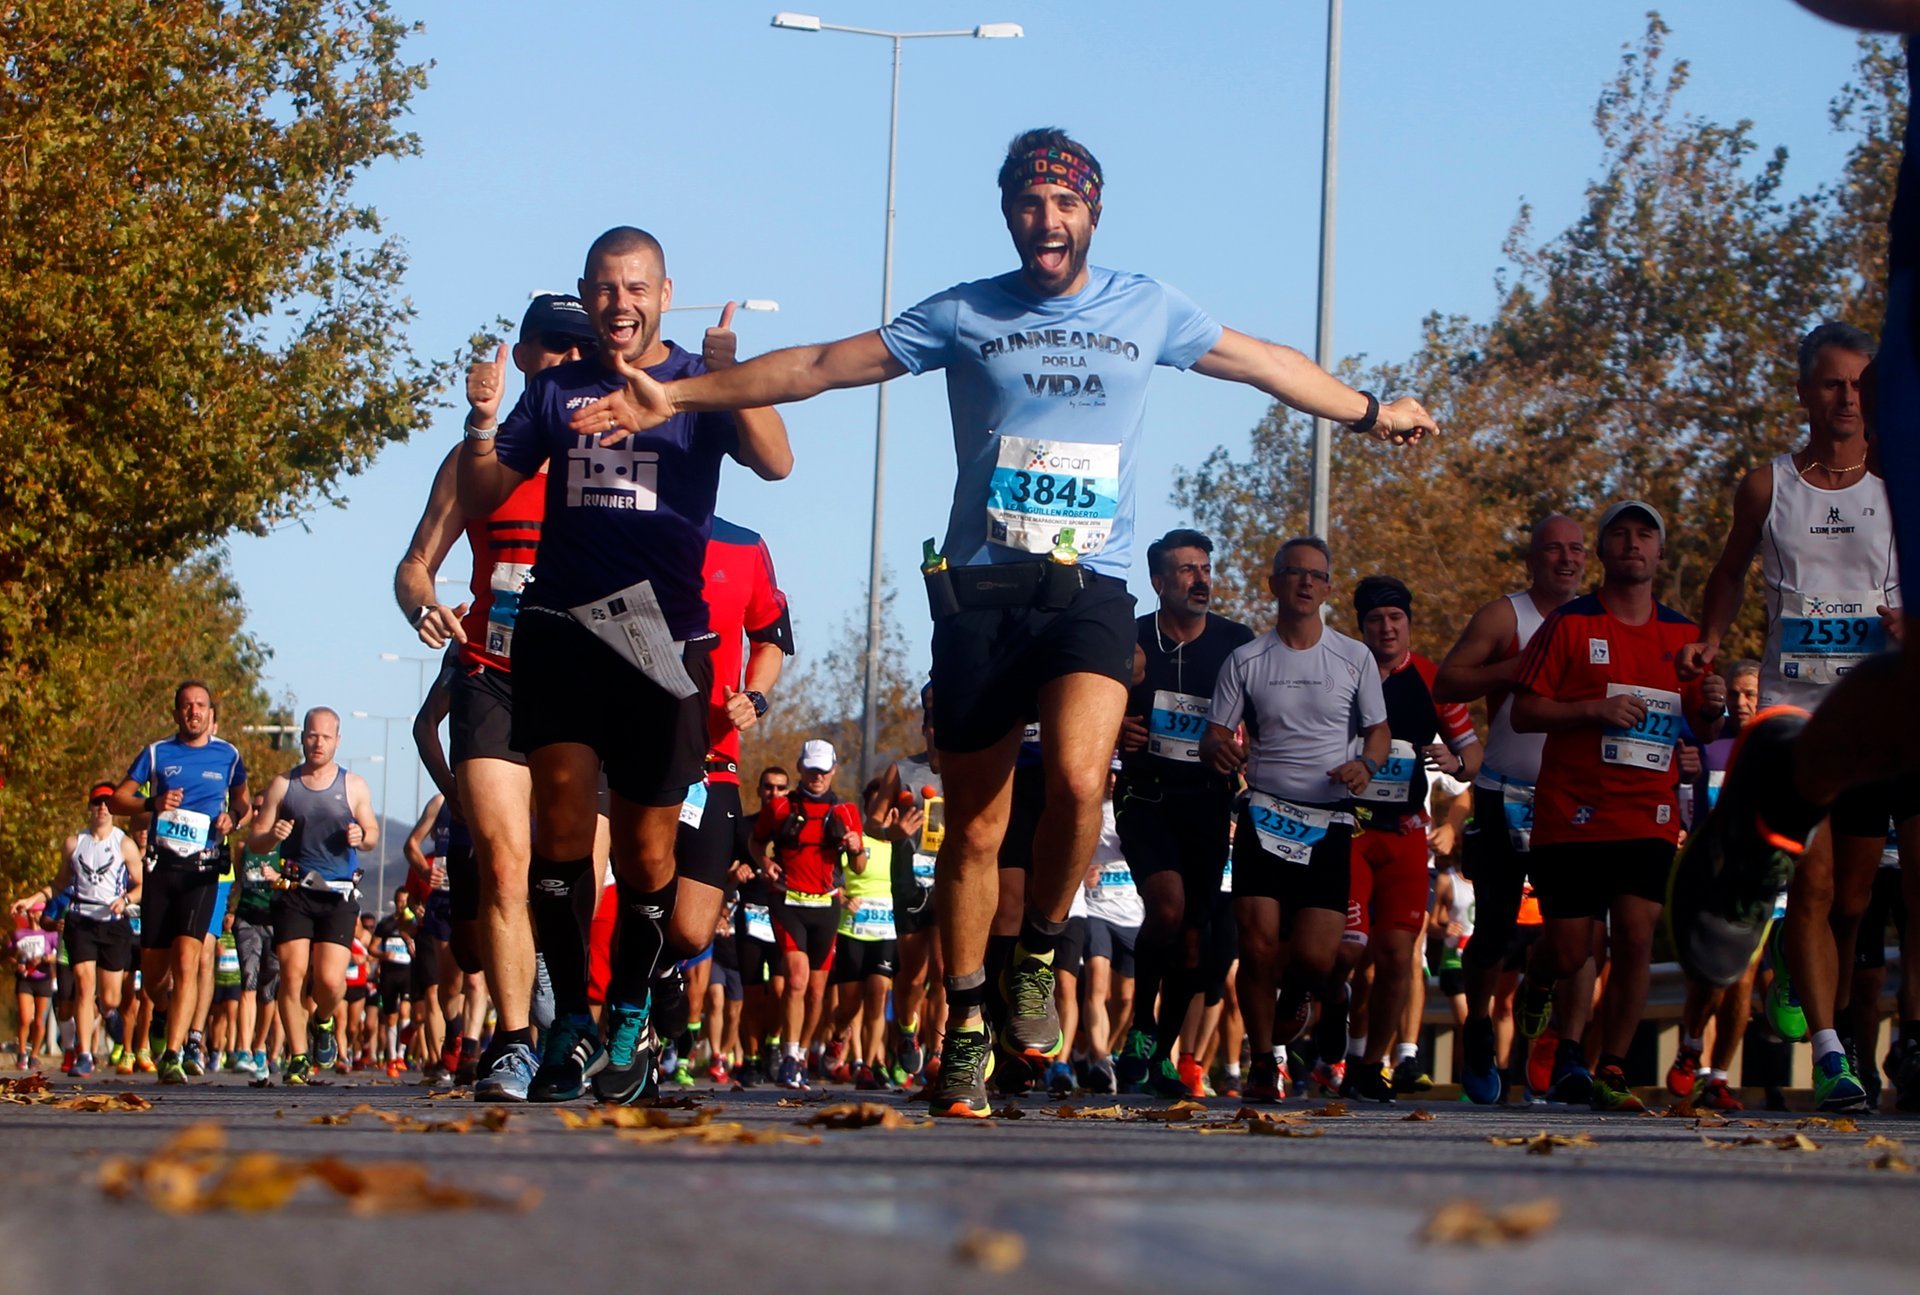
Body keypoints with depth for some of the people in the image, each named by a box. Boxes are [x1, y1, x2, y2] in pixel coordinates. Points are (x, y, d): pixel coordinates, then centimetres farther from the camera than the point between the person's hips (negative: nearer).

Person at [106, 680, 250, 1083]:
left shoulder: (227, 756, 10)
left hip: (202, 869, -2)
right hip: (160, 865, 2)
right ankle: (163, 1013, 41)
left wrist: (233, 819, -1)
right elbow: (117, 800, 9)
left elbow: (244, 804, 22)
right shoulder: (156, 754, 9)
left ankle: (171, 1057, -19)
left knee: (186, 962, -17)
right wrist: (153, 803, -10)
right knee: (153, 969, 5)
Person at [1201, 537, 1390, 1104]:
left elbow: (1379, 730, 14)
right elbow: (1214, 736, 8)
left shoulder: (1354, 657, 7)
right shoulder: (1246, 661, 7)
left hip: (1329, 823, 0)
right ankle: (1262, 1061, 2)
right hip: (1264, 817, 0)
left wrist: (1365, 764, -9)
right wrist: (1220, 749, -17)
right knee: (1258, 945, -14)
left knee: (1313, 956, -11)